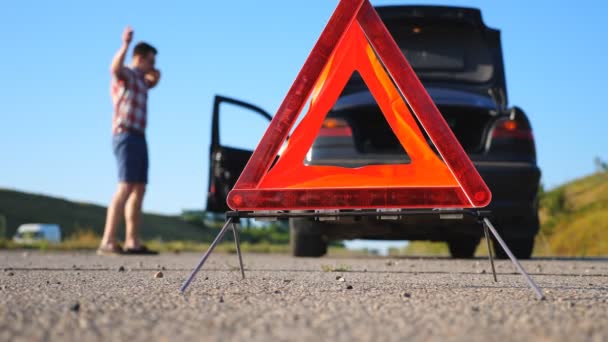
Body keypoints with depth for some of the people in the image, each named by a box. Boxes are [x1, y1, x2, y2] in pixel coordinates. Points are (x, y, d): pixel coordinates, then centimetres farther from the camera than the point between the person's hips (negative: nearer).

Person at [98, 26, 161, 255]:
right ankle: (108, 242, -23)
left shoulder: (139, 79, 21)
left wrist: (153, 77, 19)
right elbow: (115, 68, -30)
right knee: (126, 188, -18)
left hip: (138, 138, 10)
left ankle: (132, 242, 10)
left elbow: (152, 83, 42)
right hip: (126, 136, -10)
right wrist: (125, 45, -45)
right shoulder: (125, 74, -6)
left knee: (139, 190, 8)